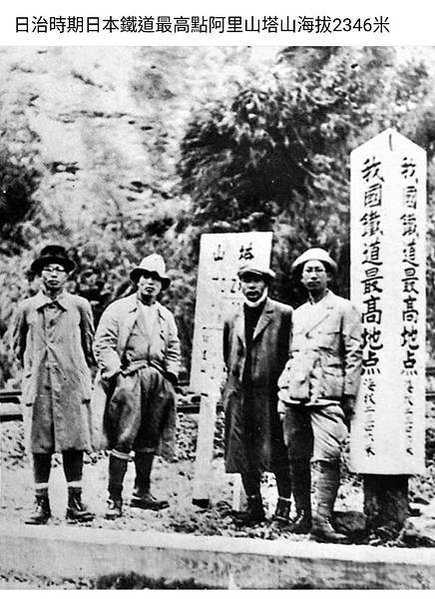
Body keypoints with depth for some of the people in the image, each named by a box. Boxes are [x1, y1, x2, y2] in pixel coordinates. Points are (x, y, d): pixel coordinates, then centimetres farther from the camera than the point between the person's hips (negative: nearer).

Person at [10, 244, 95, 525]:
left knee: (74, 443, 0)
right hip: (38, 385, 1)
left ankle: (75, 501, 9)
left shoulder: (80, 306, 4)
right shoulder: (26, 308, 5)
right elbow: (17, 345, 19)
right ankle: (42, 503, 13)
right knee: (39, 446, 3)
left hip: (73, 384, -1)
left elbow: (90, 344, 15)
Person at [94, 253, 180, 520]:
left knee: (149, 440, 9)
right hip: (128, 377, -5)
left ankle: (142, 492, 20)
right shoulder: (118, 309, 4)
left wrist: (170, 376, 4)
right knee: (123, 439, -9)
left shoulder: (166, 316, 20)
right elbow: (103, 345, -3)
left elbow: (174, 351, 20)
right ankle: (115, 498, -3)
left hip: (158, 381, 5)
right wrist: (116, 374, -12)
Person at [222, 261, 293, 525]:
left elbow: (292, 353, -1)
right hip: (239, 394, 5)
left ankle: (284, 504, 12)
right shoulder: (232, 320, 16)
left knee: (277, 451, -1)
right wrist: (230, 386, 14)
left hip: (271, 392, -5)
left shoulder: (283, 314, 1)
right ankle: (254, 506, 18)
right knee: (244, 453, 7)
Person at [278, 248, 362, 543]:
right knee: (297, 458, 7)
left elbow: (354, 354, 0)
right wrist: (283, 390, 13)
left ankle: (322, 520, -9)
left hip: (328, 395, -5)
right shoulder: (297, 313, 20)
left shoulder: (344, 309, 5)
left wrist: (349, 396, -7)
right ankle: (303, 514, 18)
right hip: (294, 394, 5)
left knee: (327, 458, -13)